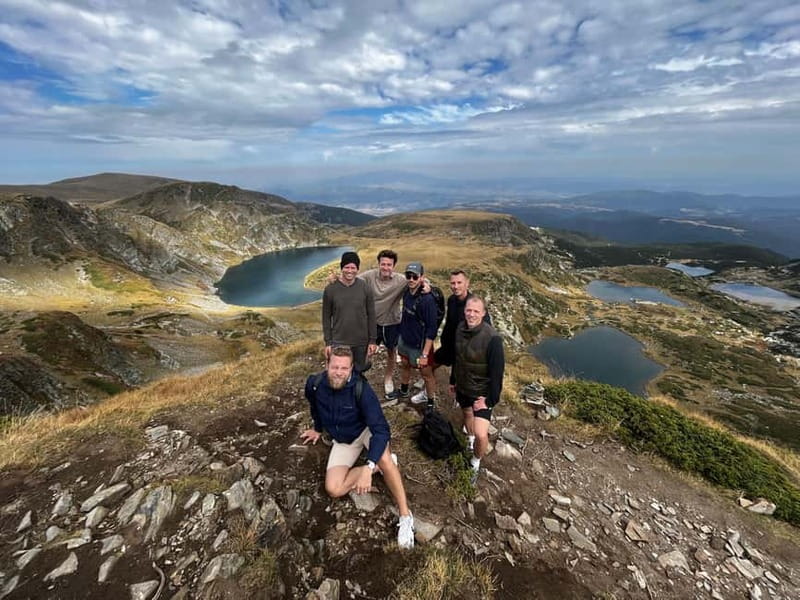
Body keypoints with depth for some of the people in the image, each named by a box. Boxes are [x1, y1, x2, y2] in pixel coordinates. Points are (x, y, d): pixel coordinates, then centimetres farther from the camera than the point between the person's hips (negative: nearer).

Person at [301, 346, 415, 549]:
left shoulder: (361, 389, -31)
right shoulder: (314, 384, -19)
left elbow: (381, 429, -35)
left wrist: (368, 468, -45)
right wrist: (318, 429, 23)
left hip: (366, 430, -4)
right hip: (342, 440, 4)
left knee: (384, 459, -36)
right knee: (334, 490, -17)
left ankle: (405, 515, -19)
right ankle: (380, 466, 0)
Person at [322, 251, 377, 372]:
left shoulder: (365, 287, -7)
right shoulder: (330, 289, -9)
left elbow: (371, 315, -2)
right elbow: (326, 318, -1)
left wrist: (372, 341, -1)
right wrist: (328, 342, -1)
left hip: (361, 342, 1)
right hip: (338, 343, -1)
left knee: (359, 371, 14)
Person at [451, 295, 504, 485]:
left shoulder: (492, 338, -27)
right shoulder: (460, 329, -7)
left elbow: (497, 372, -21)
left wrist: (490, 399, -18)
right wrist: (453, 380, 16)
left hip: (481, 392, -6)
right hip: (462, 387, 6)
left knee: (481, 435, -12)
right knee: (467, 414, 28)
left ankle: (475, 463, 19)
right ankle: (470, 441, 59)